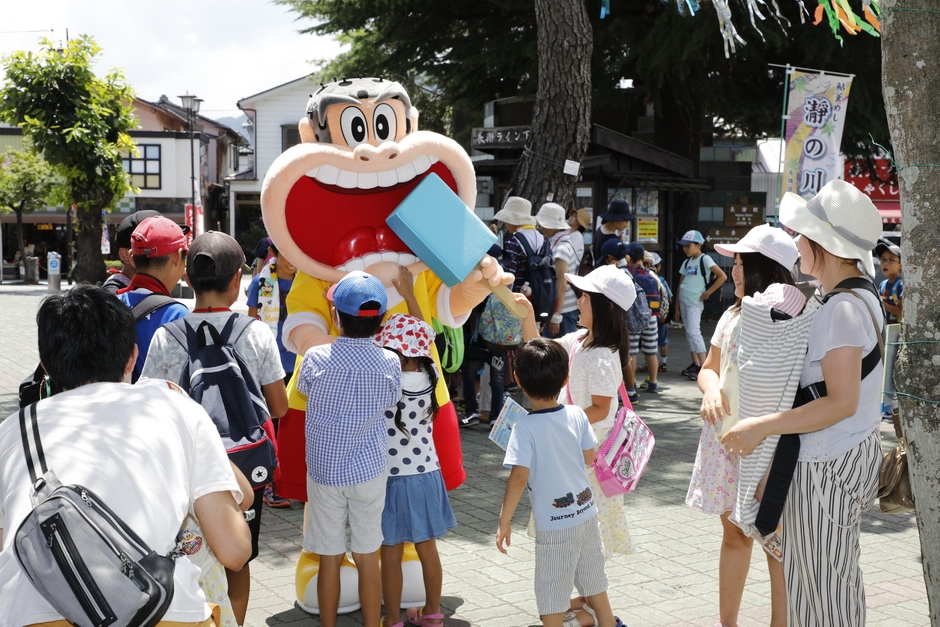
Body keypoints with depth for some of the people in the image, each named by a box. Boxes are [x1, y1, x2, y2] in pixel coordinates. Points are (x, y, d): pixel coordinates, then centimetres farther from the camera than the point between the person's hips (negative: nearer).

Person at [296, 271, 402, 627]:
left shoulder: (316, 359, -15)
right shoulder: (390, 363, -11)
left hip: (323, 471, -1)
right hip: (369, 471, 1)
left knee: (330, 559, 10)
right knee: (368, 559, 11)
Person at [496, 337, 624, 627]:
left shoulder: (525, 427, -20)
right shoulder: (577, 414, -5)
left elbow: (519, 478, -24)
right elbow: (589, 457, 7)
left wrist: (504, 521, -14)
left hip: (554, 525, -5)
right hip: (587, 513, 6)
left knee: (552, 598, 8)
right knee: (593, 581, 25)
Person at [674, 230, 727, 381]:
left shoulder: (705, 259, -7)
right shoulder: (686, 262, 14)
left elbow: (722, 276, -15)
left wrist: (707, 293, -12)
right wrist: (677, 308, 13)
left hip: (695, 302, -8)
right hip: (683, 301, 8)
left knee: (693, 332, -15)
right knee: (688, 333, 8)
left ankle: (704, 367, -15)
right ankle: (695, 364, 14)